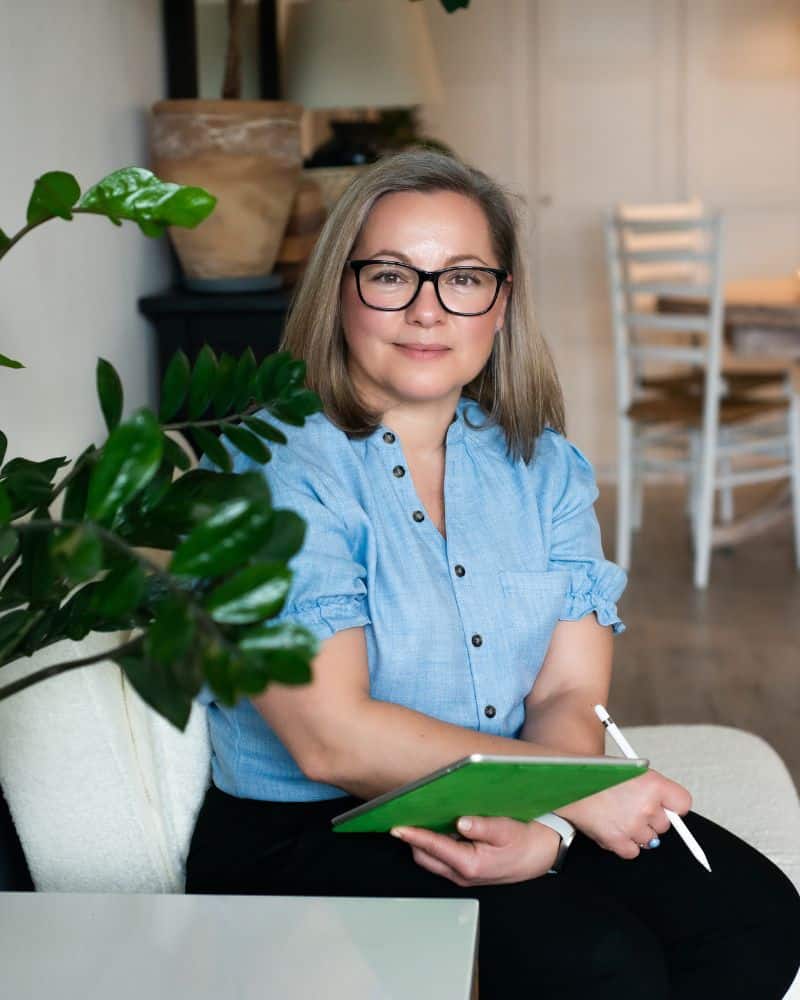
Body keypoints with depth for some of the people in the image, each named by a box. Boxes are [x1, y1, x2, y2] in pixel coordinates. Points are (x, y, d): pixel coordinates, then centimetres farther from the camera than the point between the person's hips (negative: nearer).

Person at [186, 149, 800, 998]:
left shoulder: (542, 465, 7)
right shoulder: (272, 466, -12)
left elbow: (570, 694, 0)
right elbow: (333, 739, -19)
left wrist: (545, 828, -22)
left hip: (515, 817, 6)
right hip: (303, 838, -5)